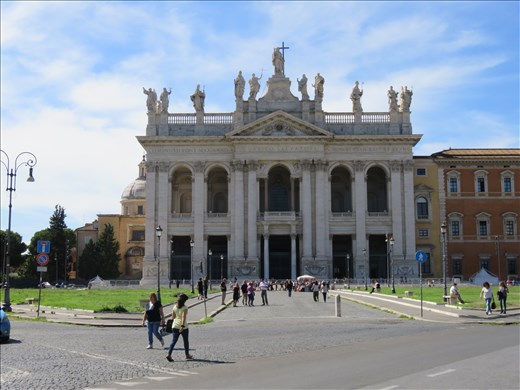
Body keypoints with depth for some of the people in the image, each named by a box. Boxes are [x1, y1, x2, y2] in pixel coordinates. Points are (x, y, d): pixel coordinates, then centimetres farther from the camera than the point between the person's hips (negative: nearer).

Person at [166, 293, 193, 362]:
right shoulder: (184, 307, -12)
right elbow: (184, 317, -22)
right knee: (186, 341, 13)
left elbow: (173, 317, 9)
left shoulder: (175, 307, 5)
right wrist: (182, 326, -27)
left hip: (175, 326, 4)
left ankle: (169, 354, -14)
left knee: (174, 341, 3)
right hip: (183, 326, -4)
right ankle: (187, 355, 25)